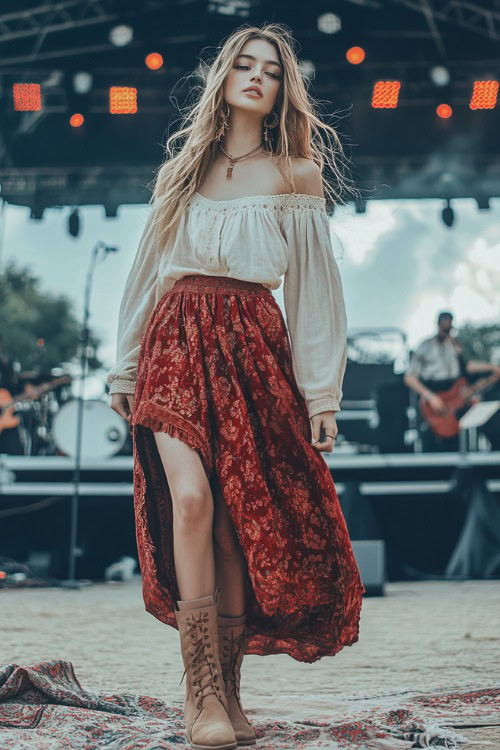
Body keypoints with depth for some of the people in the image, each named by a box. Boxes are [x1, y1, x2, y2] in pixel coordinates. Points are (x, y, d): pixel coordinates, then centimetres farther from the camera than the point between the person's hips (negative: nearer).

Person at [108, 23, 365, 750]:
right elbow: (146, 271, 17)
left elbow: (315, 288, 4)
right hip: (177, 341, 1)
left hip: (253, 346, -1)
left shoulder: (295, 175, 8)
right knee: (191, 497, -18)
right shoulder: (181, 169, 15)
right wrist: (125, 366, 13)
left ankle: (227, 690, 9)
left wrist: (323, 391, -2)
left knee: (241, 517, -3)